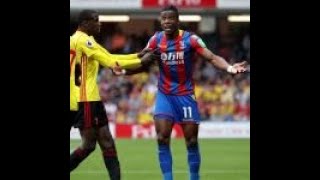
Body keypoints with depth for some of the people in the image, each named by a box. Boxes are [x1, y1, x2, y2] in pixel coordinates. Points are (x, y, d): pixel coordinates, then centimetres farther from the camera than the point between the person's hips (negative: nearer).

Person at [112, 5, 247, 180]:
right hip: (164, 95, 2)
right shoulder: (156, 40, -4)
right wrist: (124, 71, -13)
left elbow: (212, 58, -20)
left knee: (192, 141, 3)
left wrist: (229, 68, -39)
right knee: (162, 138, -11)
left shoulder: (190, 39, -13)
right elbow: (143, 64, 5)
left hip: (185, 95, -2)